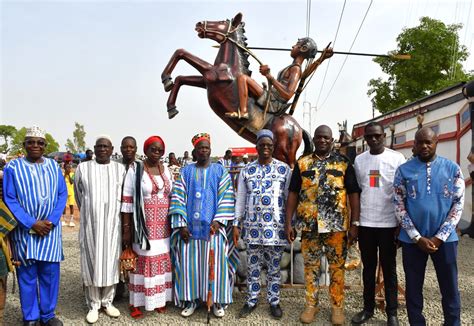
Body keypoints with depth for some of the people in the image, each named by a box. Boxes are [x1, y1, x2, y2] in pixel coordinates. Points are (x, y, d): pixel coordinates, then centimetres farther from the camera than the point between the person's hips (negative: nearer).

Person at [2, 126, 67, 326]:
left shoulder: (54, 166, 6)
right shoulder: (13, 167, -2)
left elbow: (62, 194, 4)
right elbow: (9, 199, -6)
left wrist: (51, 221, -10)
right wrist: (32, 224, -14)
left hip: (50, 228, 2)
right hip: (24, 229, -2)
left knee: (50, 272, 6)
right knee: (27, 274, 5)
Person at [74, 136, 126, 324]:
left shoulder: (120, 169, 3)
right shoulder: (83, 168, 0)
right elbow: (79, 195, 12)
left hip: (112, 223, 1)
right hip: (91, 222, -1)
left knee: (111, 261, 8)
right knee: (92, 262, 4)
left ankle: (108, 301, 22)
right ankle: (93, 304, 17)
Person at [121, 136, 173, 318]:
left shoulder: (167, 171, 8)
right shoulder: (135, 171, -5)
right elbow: (127, 201, -7)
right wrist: (126, 228, -9)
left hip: (164, 226, 4)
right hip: (144, 225, -4)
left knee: (163, 260, 10)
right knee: (143, 261, 1)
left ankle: (160, 298, 24)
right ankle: (136, 302, 15)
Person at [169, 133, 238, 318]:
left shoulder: (220, 171, 6)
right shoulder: (186, 171, 9)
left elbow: (226, 197, -1)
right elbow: (178, 198, 2)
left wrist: (218, 220, -12)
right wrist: (181, 224, -7)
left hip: (213, 226, -1)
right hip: (190, 227, 1)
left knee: (215, 262, 0)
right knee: (190, 262, 4)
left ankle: (217, 300, 14)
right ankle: (191, 299, 18)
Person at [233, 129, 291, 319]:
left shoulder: (284, 169, 1)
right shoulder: (247, 170, 5)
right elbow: (240, 199, 7)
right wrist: (236, 224, 3)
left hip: (276, 225, -1)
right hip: (252, 225, 2)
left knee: (274, 266, 9)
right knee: (253, 265, 10)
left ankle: (274, 301, 24)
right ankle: (251, 300, 24)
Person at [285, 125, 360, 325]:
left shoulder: (344, 163, 2)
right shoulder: (302, 163, 5)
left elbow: (354, 194, 1)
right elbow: (293, 193, 5)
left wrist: (355, 223, -6)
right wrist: (288, 223, -1)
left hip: (337, 225, -1)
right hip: (309, 224, 1)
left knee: (337, 267, 8)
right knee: (310, 266, 10)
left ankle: (337, 305, 24)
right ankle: (311, 304, 25)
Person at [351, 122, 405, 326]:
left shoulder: (397, 159, -3)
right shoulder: (359, 160, 7)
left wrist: (402, 223, -6)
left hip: (388, 223, -3)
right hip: (365, 223, 3)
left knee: (389, 268, 7)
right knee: (368, 267, 12)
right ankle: (368, 308, 25)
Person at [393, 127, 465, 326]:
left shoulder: (452, 169, 1)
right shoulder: (404, 170, -1)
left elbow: (458, 204, -1)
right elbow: (398, 206, -3)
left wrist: (439, 237, -9)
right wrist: (418, 238, -9)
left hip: (444, 238, 0)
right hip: (412, 239, 0)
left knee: (450, 289, 10)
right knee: (413, 289, 10)